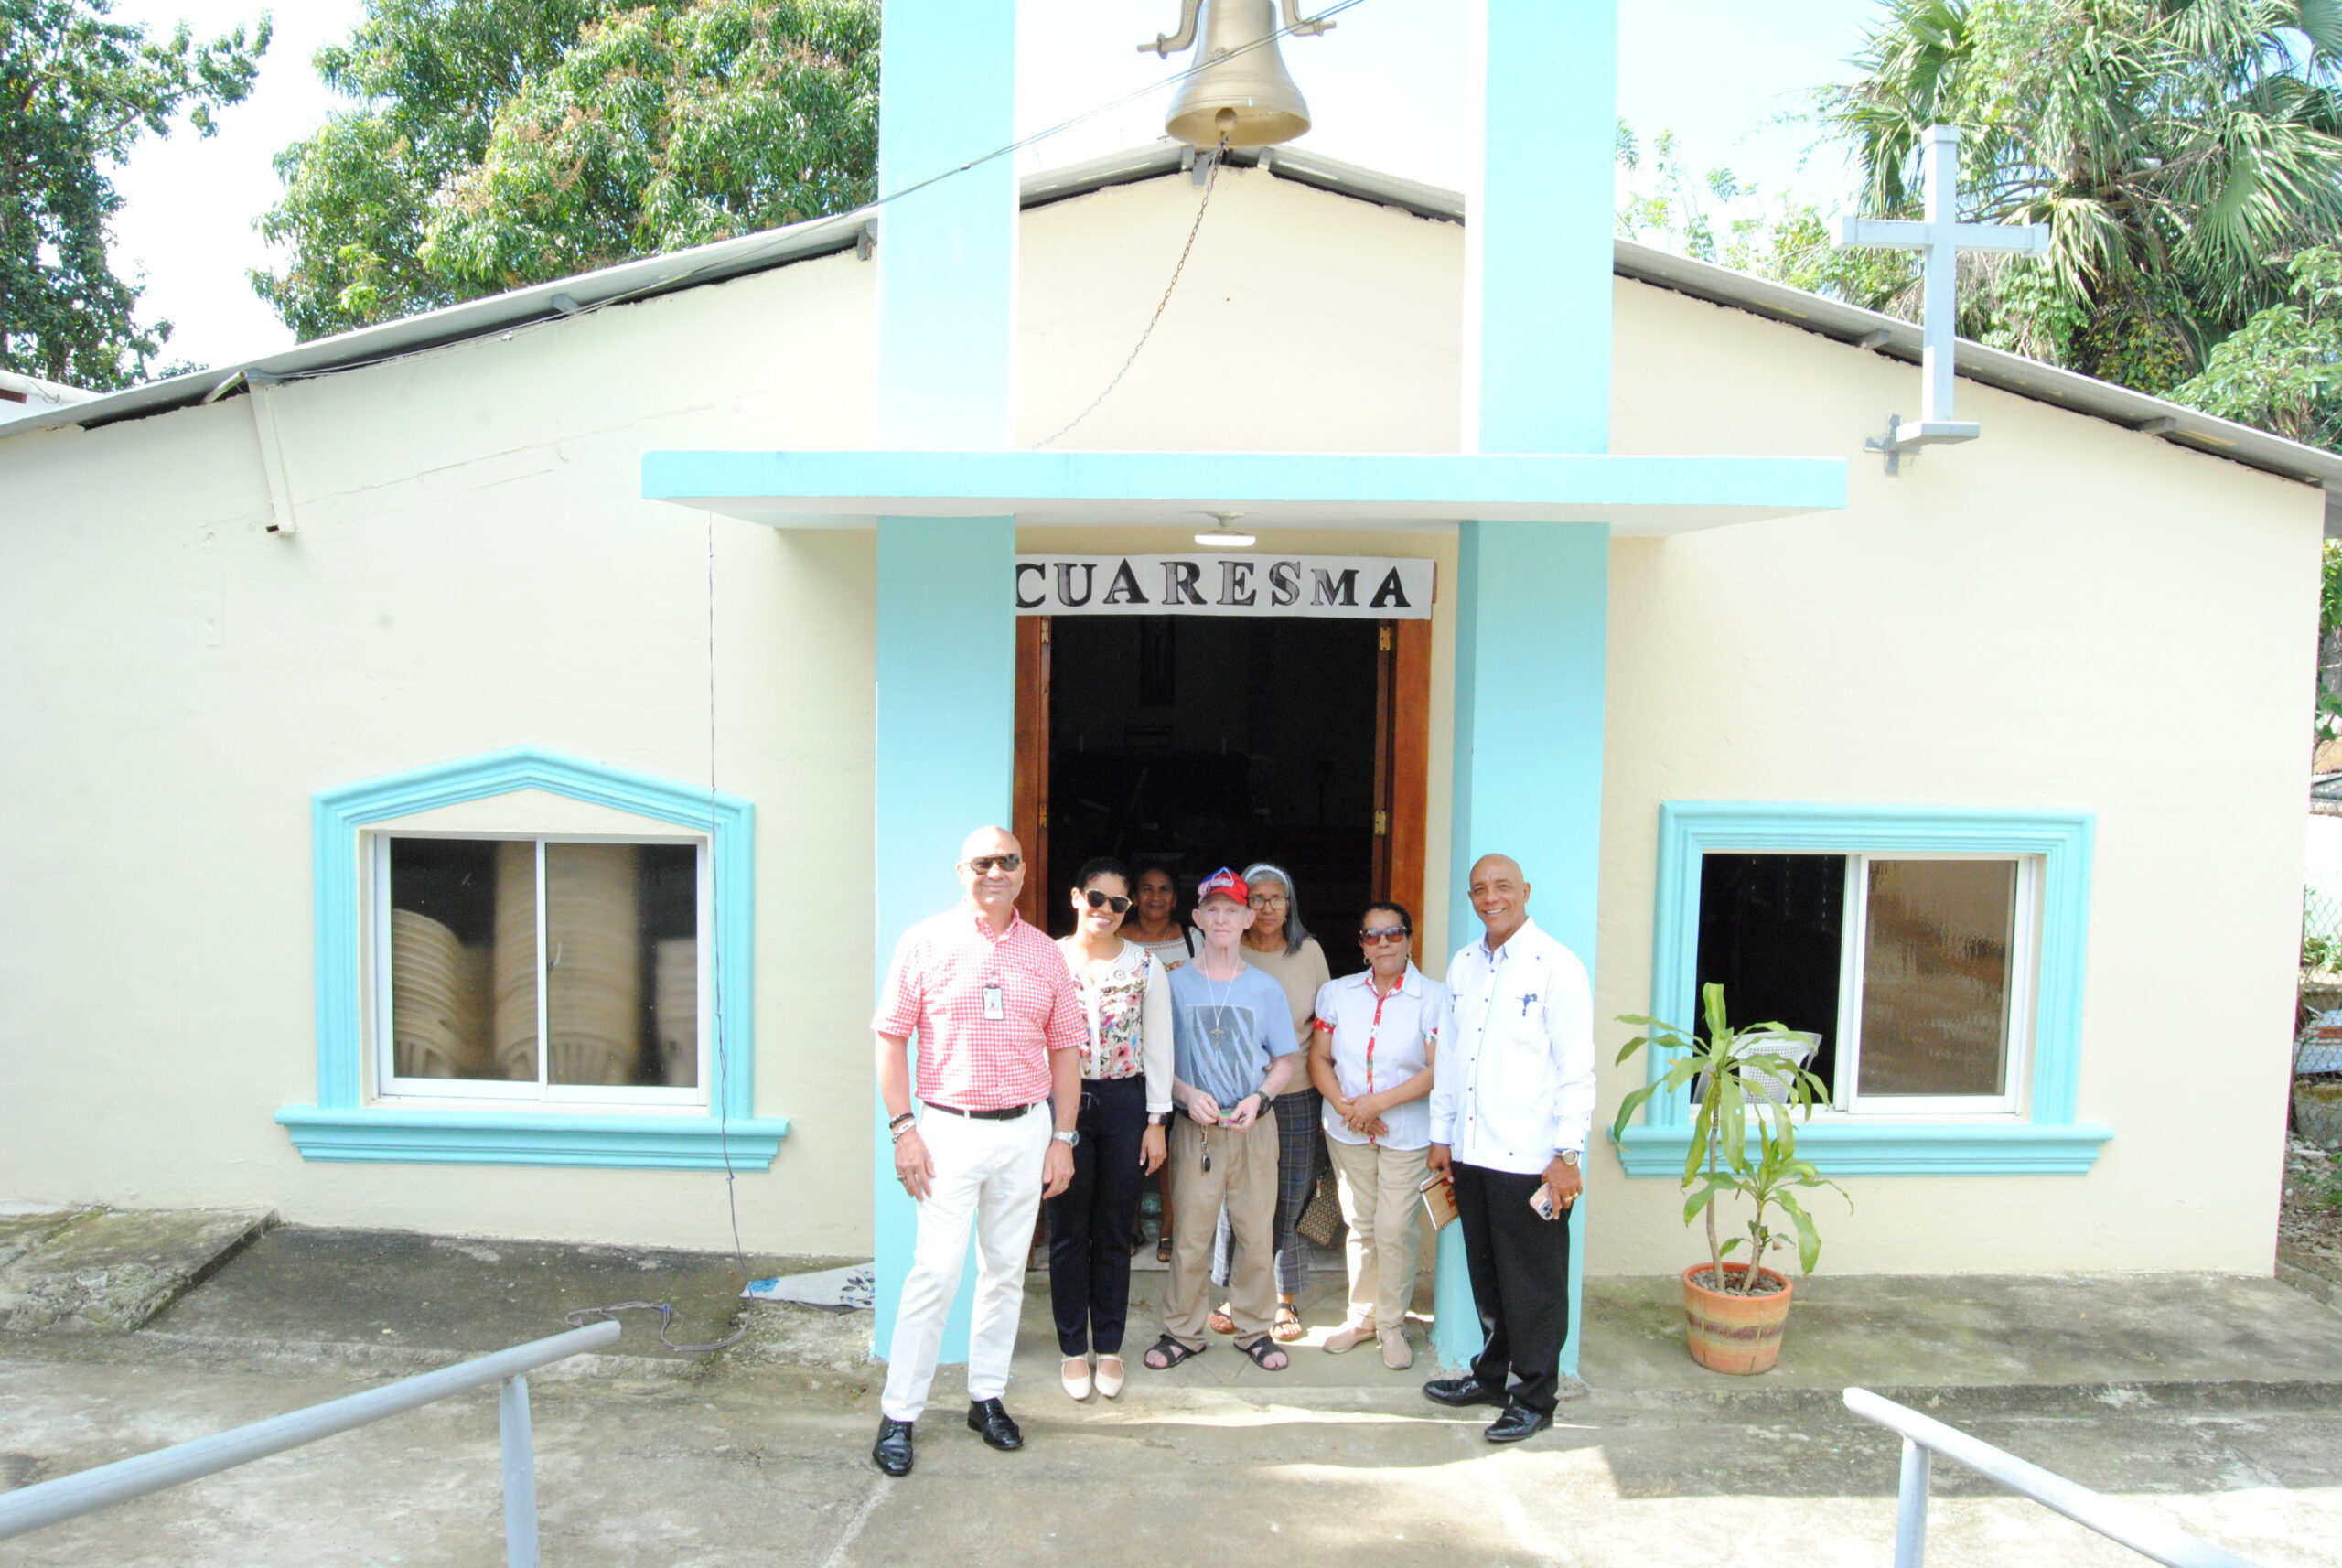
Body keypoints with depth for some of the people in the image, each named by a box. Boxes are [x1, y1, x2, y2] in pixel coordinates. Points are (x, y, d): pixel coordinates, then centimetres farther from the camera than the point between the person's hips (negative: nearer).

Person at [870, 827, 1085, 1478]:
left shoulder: (1045, 954, 6)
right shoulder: (926, 942, -2)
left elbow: (1064, 1050, 10)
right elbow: (891, 1039, -2)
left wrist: (1062, 1139, 6)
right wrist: (902, 1129, -9)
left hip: (1025, 1131, 3)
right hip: (948, 1130, -3)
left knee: (1006, 1270, 11)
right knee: (936, 1271, -6)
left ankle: (987, 1398, 26)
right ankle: (899, 1414, 8)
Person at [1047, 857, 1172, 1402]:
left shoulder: (1145, 965, 2)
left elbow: (1158, 1045, 4)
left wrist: (1156, 1121, 1)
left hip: (1124, 1103, 1)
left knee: (1114, 1234, 9)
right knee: (1069, 1234, 7)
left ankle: (1109, 1347, 23)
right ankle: (1074, 1349, 21)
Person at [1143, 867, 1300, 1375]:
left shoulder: (1265, 988, 5)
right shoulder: (1175, 984, 1)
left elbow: (1285, 1062, 8)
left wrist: (1259, 1098, -10)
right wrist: (1188, 1094, -14)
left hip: (1255, 1127, 1)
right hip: (1195, 1127, -1)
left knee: (1256, 1234, 5)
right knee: (1191, 1235, 1)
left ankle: (1254, 1329, 22)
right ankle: (1182, 1332, 18)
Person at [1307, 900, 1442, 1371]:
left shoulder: (1433, 998, -8)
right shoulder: (1337, 993, 5)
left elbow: (1439, 1069, -14)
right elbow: (1319, 1058, 4)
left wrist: (1377, 1103, -18)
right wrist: (1345, 1107, -12)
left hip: (1407, 1134, -3)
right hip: (1347, 1133, 3)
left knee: (1395, 1230, -2)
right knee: (1360, 1226, 13)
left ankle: (1392, 1325, 16)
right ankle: (1362, 1316, 28)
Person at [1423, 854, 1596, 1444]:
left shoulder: (1556, 967, -9)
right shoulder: (1463, 966, 10)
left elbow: (1576, 1069, -11)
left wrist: (1567, 1155, -14)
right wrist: (1441, 1135, 15)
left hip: (1529, 1157, -6)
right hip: (1471, 1152, 6)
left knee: (1533, 1283, 5)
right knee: (1486, 1275, 17)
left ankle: (1535, 1396, 20)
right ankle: (1492, 1373, 33)